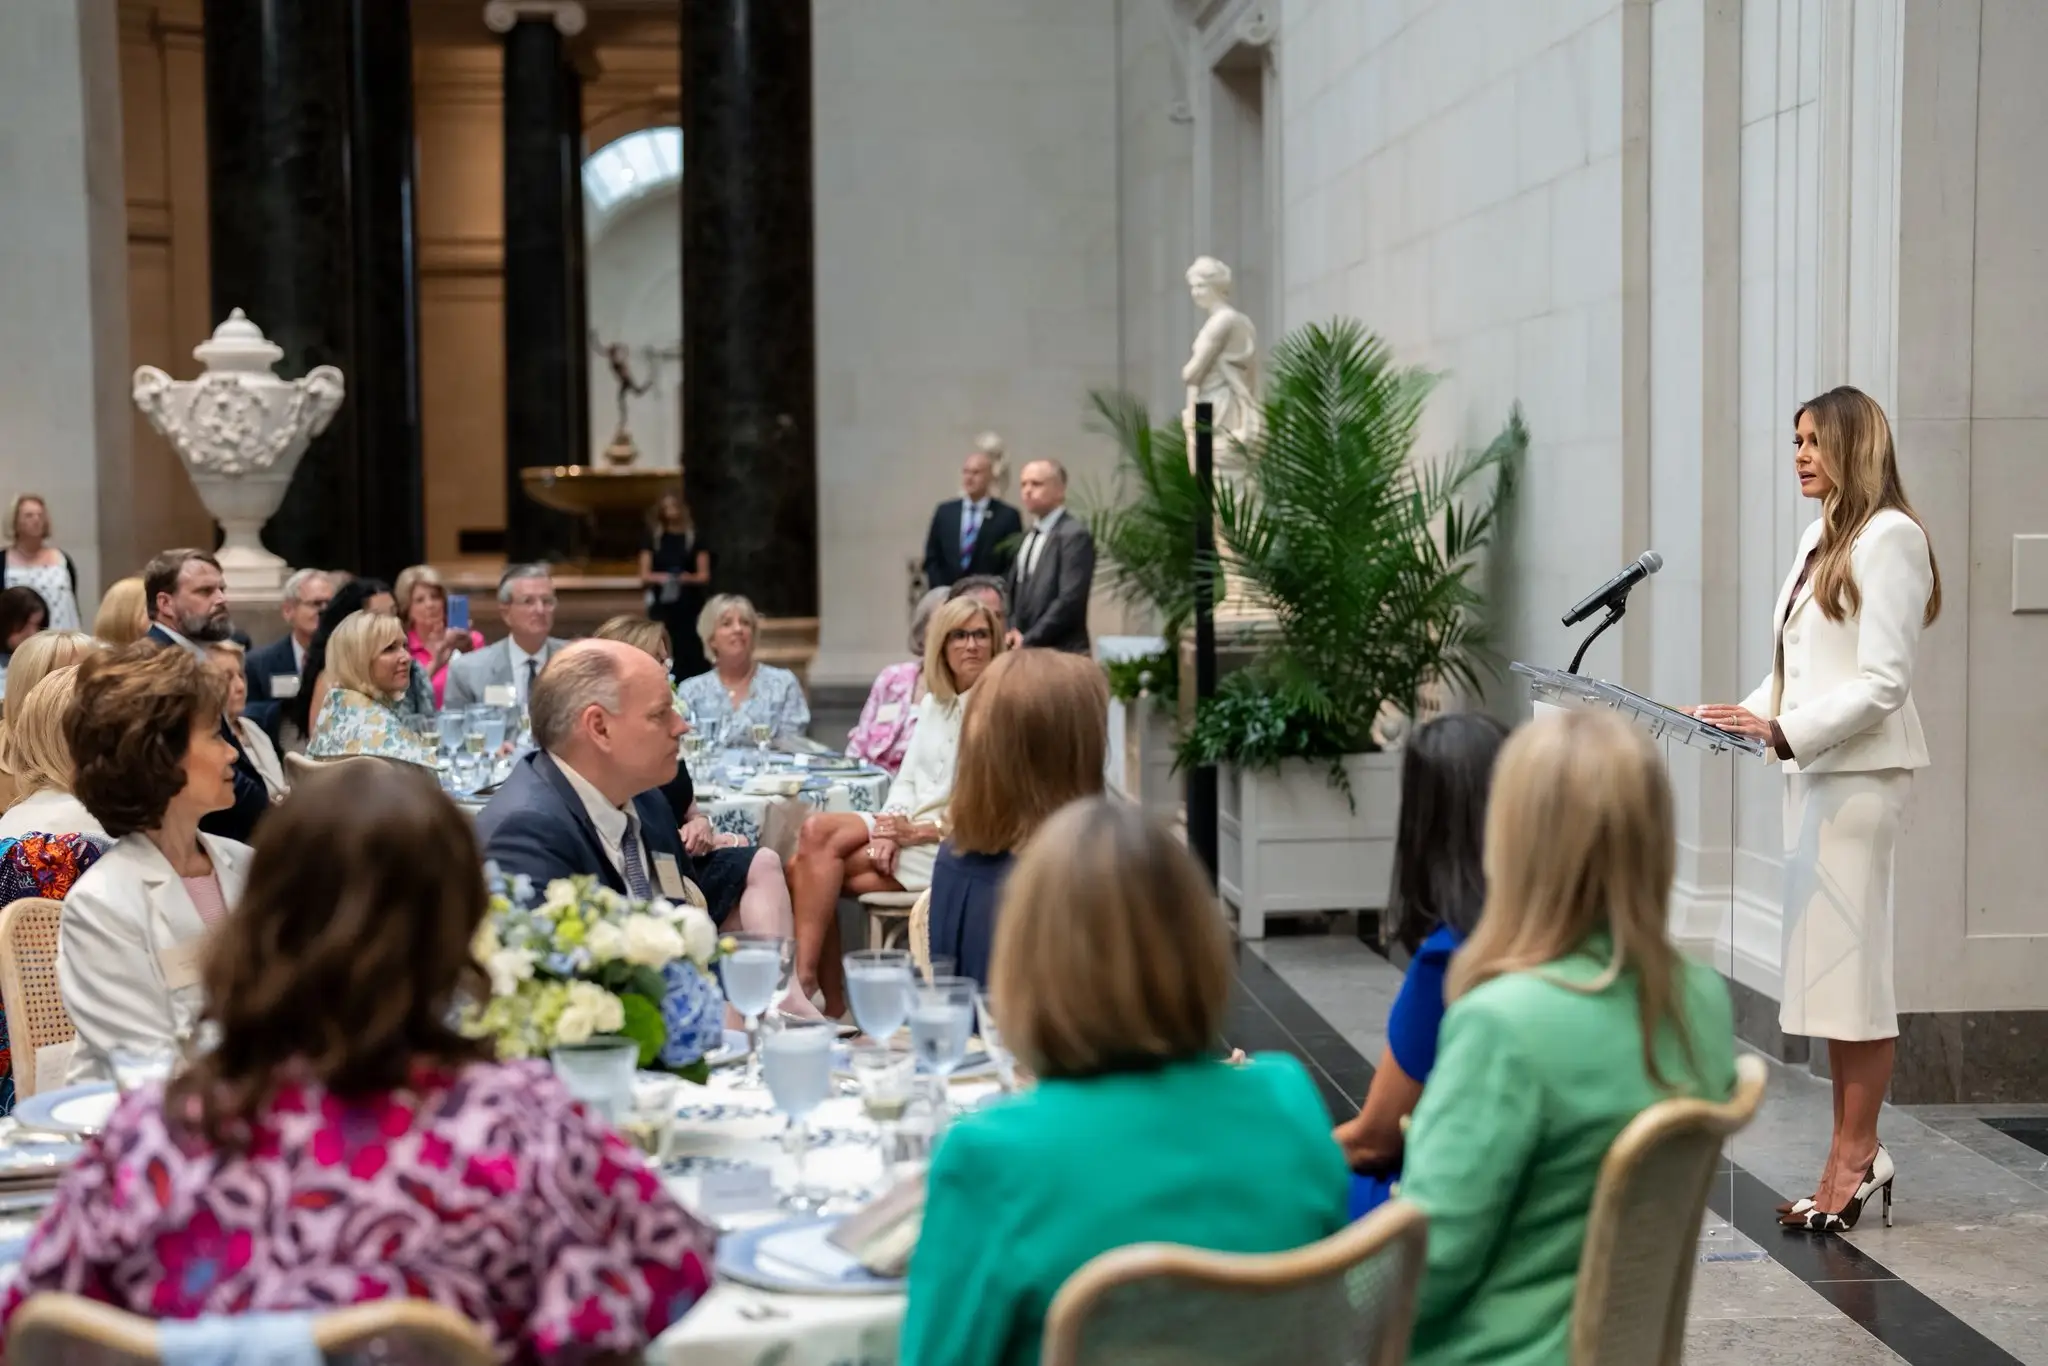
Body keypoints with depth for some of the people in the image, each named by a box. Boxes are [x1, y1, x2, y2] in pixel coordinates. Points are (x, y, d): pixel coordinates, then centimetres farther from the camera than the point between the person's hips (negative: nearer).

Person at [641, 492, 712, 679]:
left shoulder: (694, 538, 3)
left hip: (690, 604, -1)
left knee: (690, 650, -8)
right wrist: (659, 577, -17)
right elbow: (644, 575, 4)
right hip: (662, 604, 1)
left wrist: (688, 578, -21)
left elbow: (704, 575, 0)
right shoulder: (653, 538, 7)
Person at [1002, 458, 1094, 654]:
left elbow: (1070, 600, -17)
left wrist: (1029, 641, -16)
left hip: (1060, 652, -8)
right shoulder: (1031, 536, 17)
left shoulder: (1075, 534, -10)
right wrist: (1013, 630, 0)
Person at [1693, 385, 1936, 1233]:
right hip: (1813, 769, 8)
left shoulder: (1888, 537, -9)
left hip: (1860, 773, -8)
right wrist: (1739, 719, 6)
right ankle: (1855, 1152, 13)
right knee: (1827, 968, 8)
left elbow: (1882, 684, -16)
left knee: (1851, 967, -4)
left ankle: (1855, 1155, 3)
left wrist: (1783, 730, -22)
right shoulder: (1819, 539, 16)